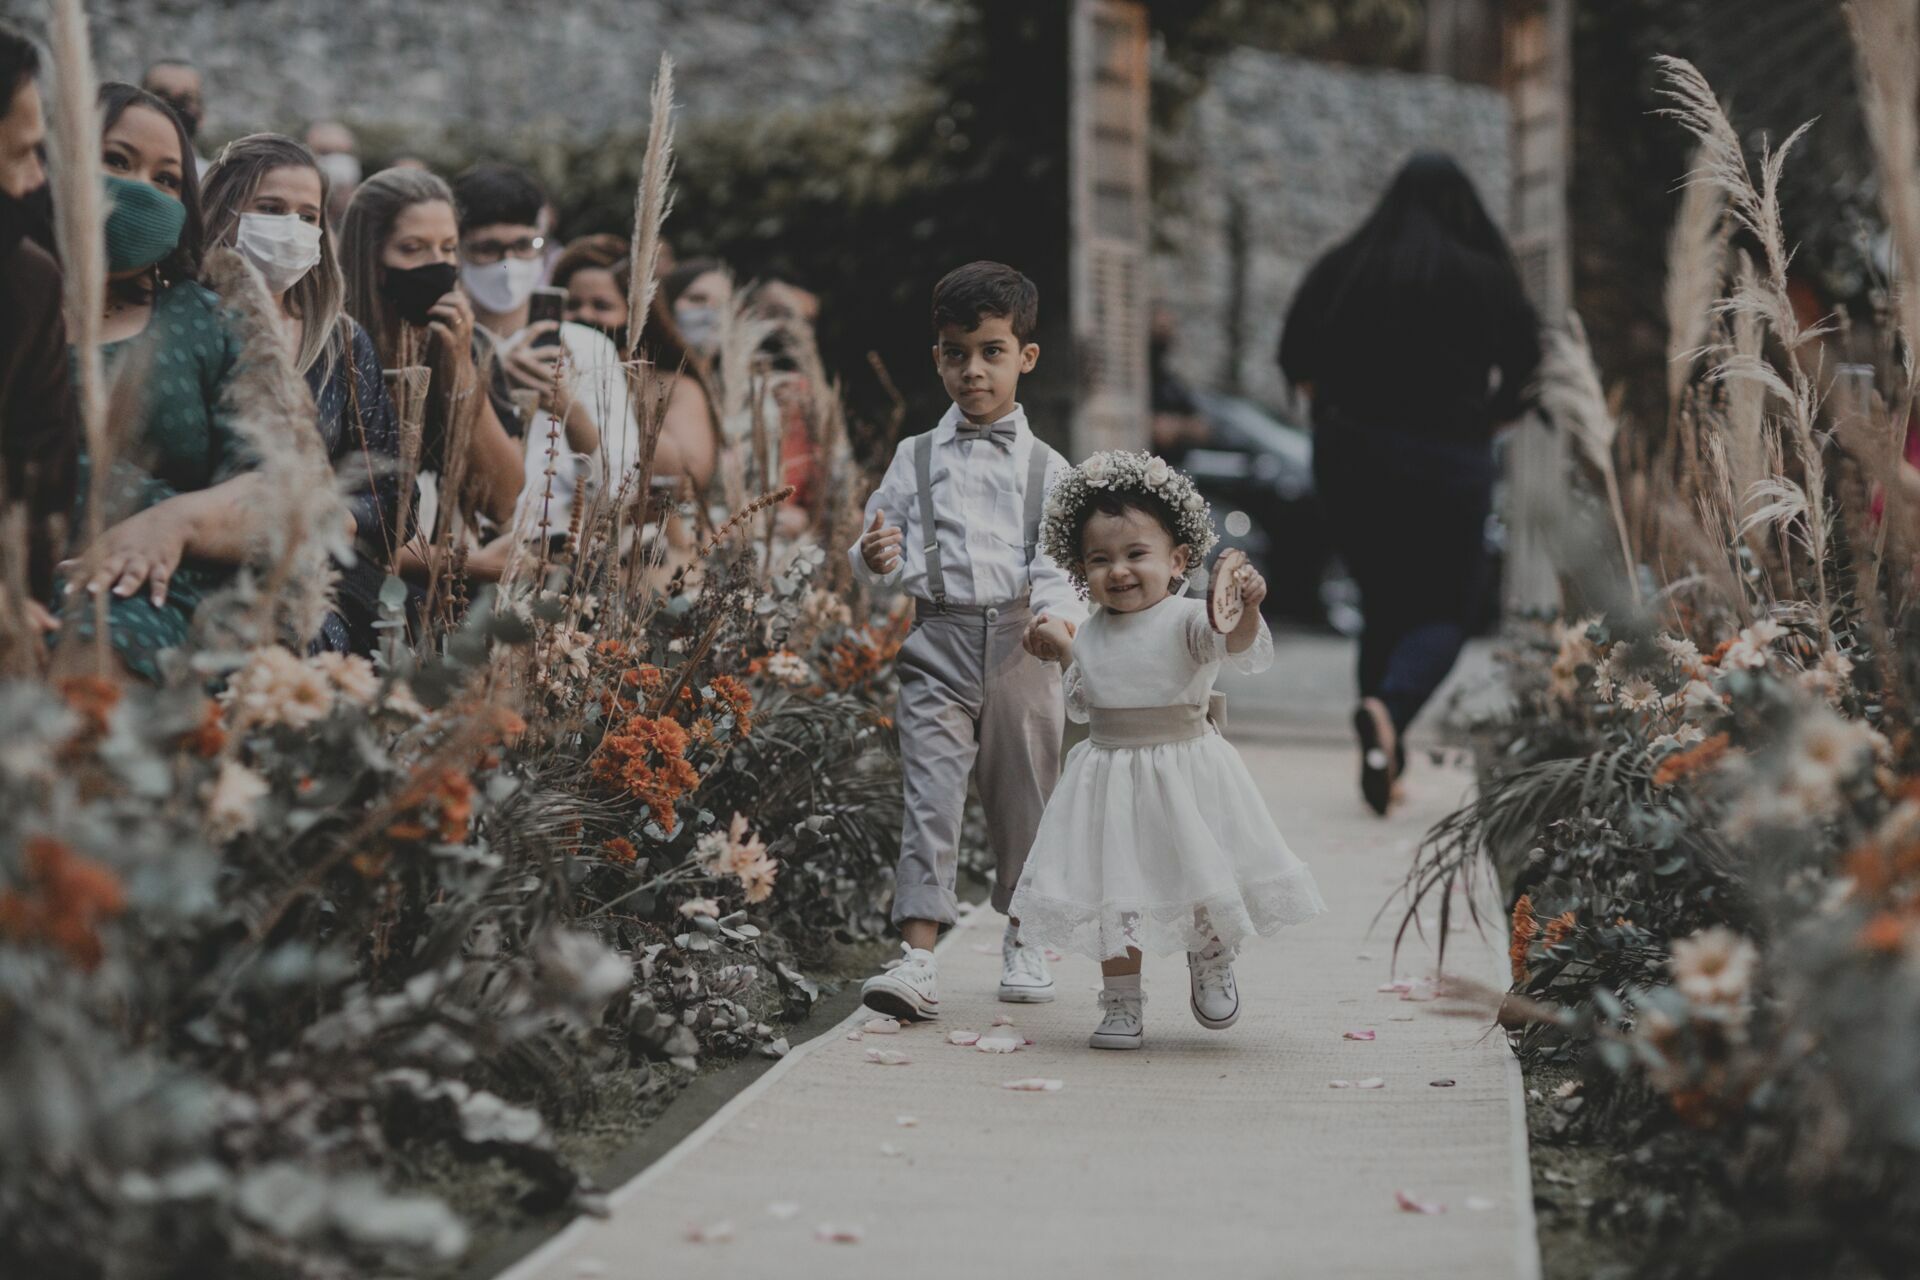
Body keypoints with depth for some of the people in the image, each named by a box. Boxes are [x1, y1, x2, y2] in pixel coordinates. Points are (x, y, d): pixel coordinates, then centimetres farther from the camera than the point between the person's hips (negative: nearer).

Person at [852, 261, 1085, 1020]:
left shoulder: (1045, 467, 6)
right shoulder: (916, 459, 9)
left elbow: (1061, 557, -4)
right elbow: (886, 543, 9)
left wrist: (1060, 615, -24)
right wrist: (874, 558, -15)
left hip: (1021, 647, 0)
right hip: (939, 642, 0)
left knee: (1023, 798, 11)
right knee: (931, 799, -9)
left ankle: (1022, 943, 30)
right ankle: (917, 958, -14)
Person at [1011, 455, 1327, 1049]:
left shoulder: (1187, 620, -13)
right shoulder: (1092, 632, 4)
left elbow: (1242, 650, -32)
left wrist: (1247, 611, -51)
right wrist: (1063, 652, 16)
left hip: (1186, 771, -4)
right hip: (1109, 777, 4)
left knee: (1209, 887, 3)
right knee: (1113, 893, 4)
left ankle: (1211, 963, 34)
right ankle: (1121, 1004, 16)